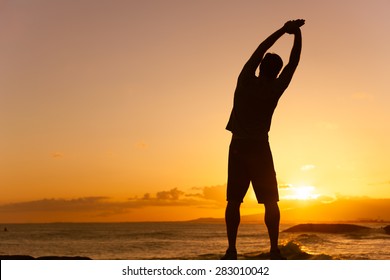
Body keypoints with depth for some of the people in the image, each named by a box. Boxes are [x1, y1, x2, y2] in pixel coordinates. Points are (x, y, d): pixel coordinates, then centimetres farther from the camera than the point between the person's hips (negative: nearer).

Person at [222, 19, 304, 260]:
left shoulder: (246, 80, 0)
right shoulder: (275, 89, -3)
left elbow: (260, 51, 12)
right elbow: (294, 61, 7)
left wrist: (283, 30, 17)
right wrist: (297, 33, 15)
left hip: (238, 147, 2)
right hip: (259, 147, -1)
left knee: (234, 201, 1)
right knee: (270, 202, 4)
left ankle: (231, 250, -5)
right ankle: (274, 250, -2)